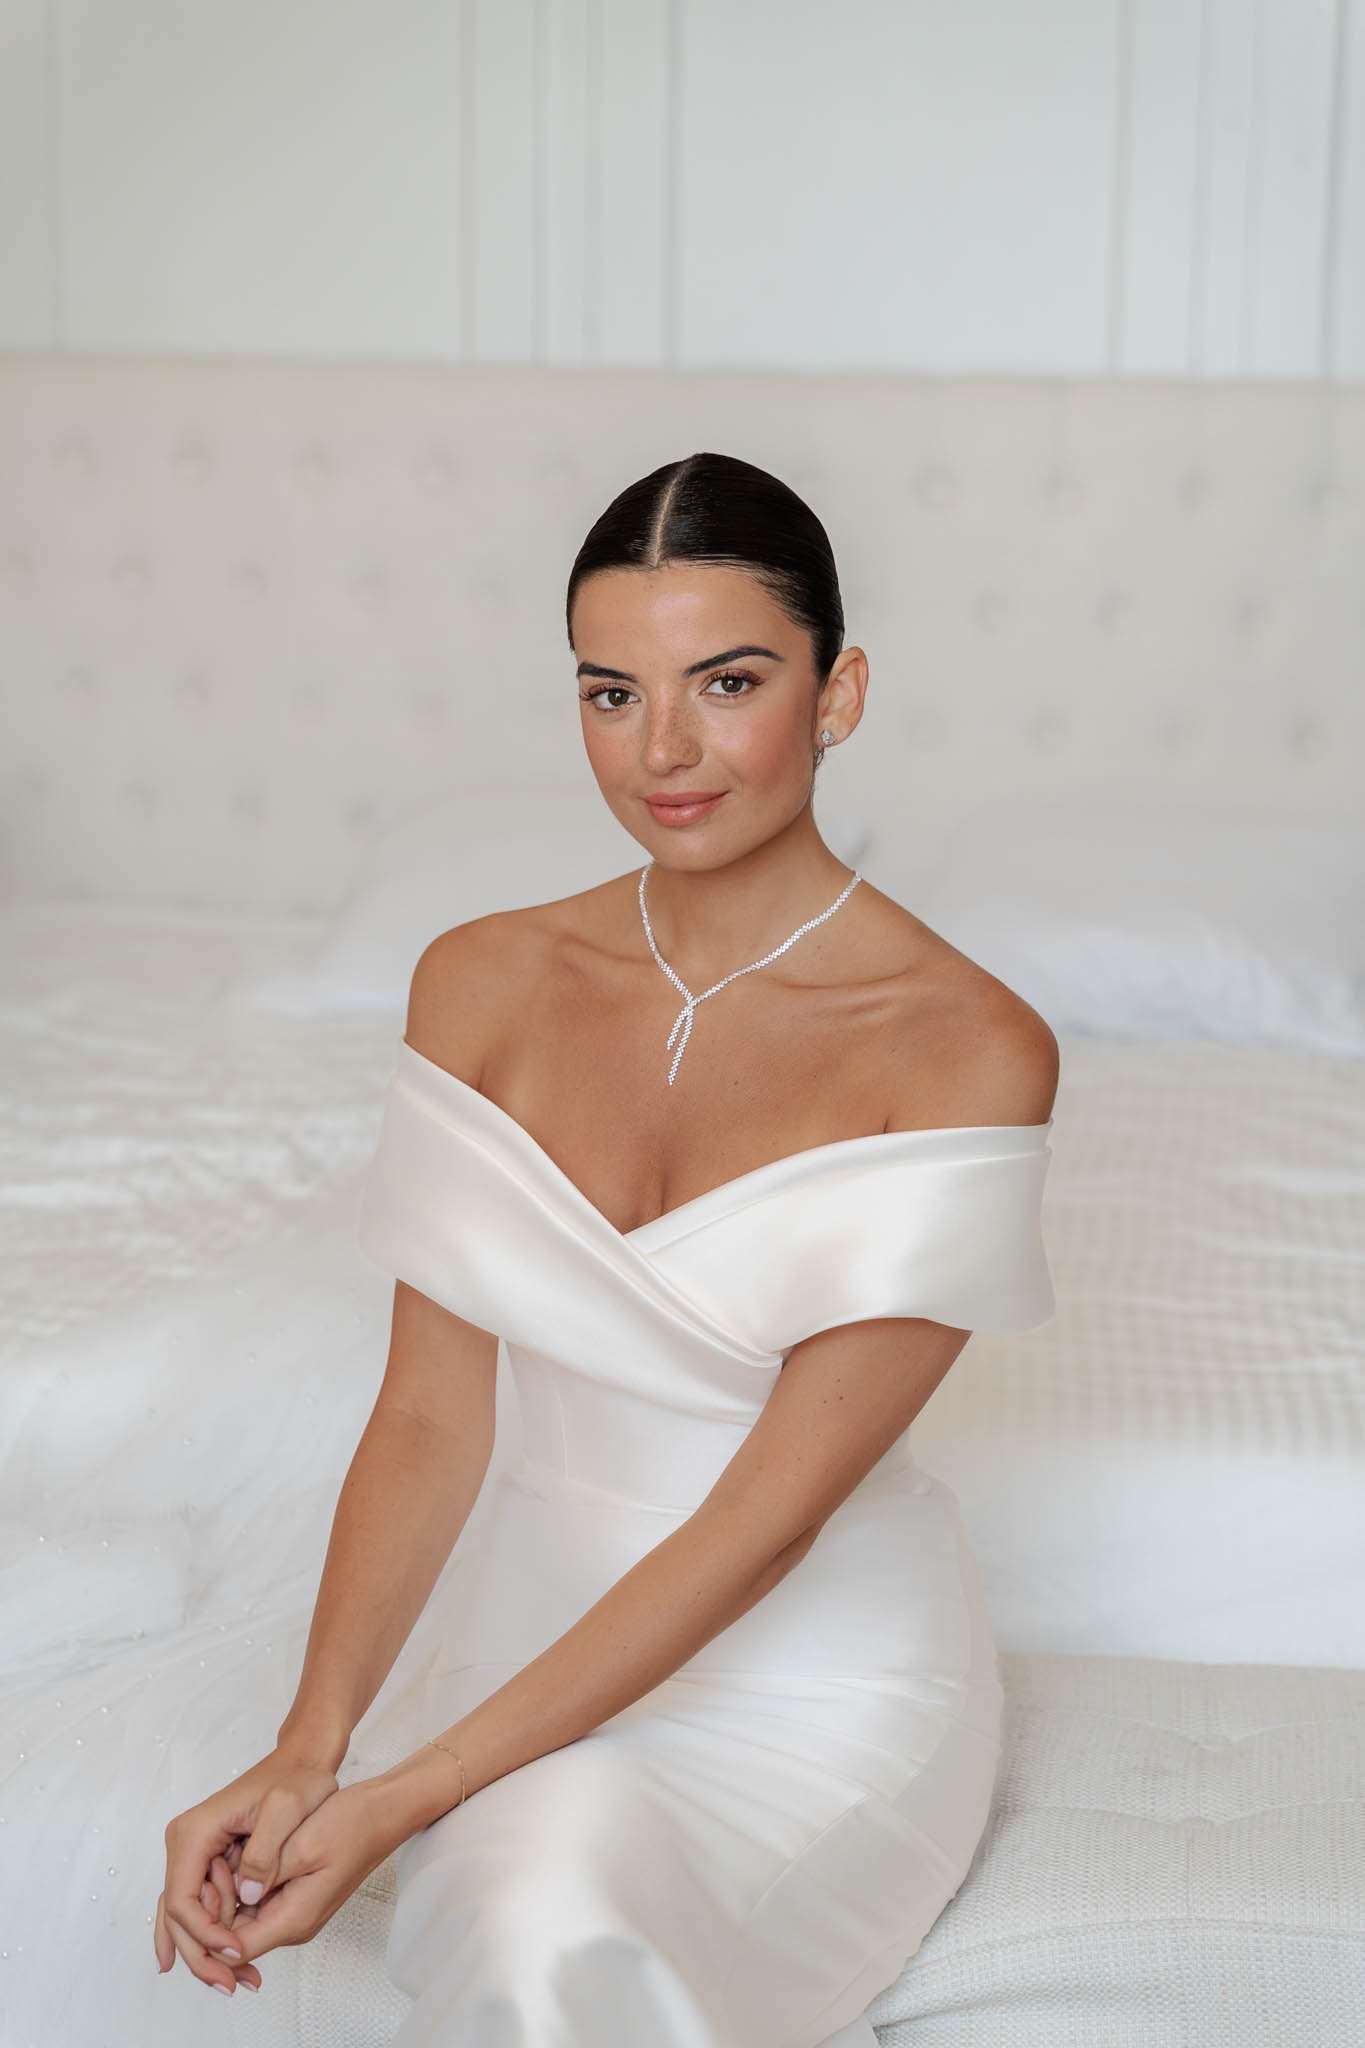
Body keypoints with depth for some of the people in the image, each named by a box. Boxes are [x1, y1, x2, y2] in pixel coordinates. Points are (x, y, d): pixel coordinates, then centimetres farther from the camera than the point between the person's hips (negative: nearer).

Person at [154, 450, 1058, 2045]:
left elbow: (774, 1509, -19)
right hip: (555, 1618, 3)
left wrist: (404, 1800, -22)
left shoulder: (967, 1047, -15)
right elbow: (430, 1415, -2)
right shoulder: (483, 984, 0)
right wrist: (307, 1745, -18)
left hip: (825, 1673, -3)